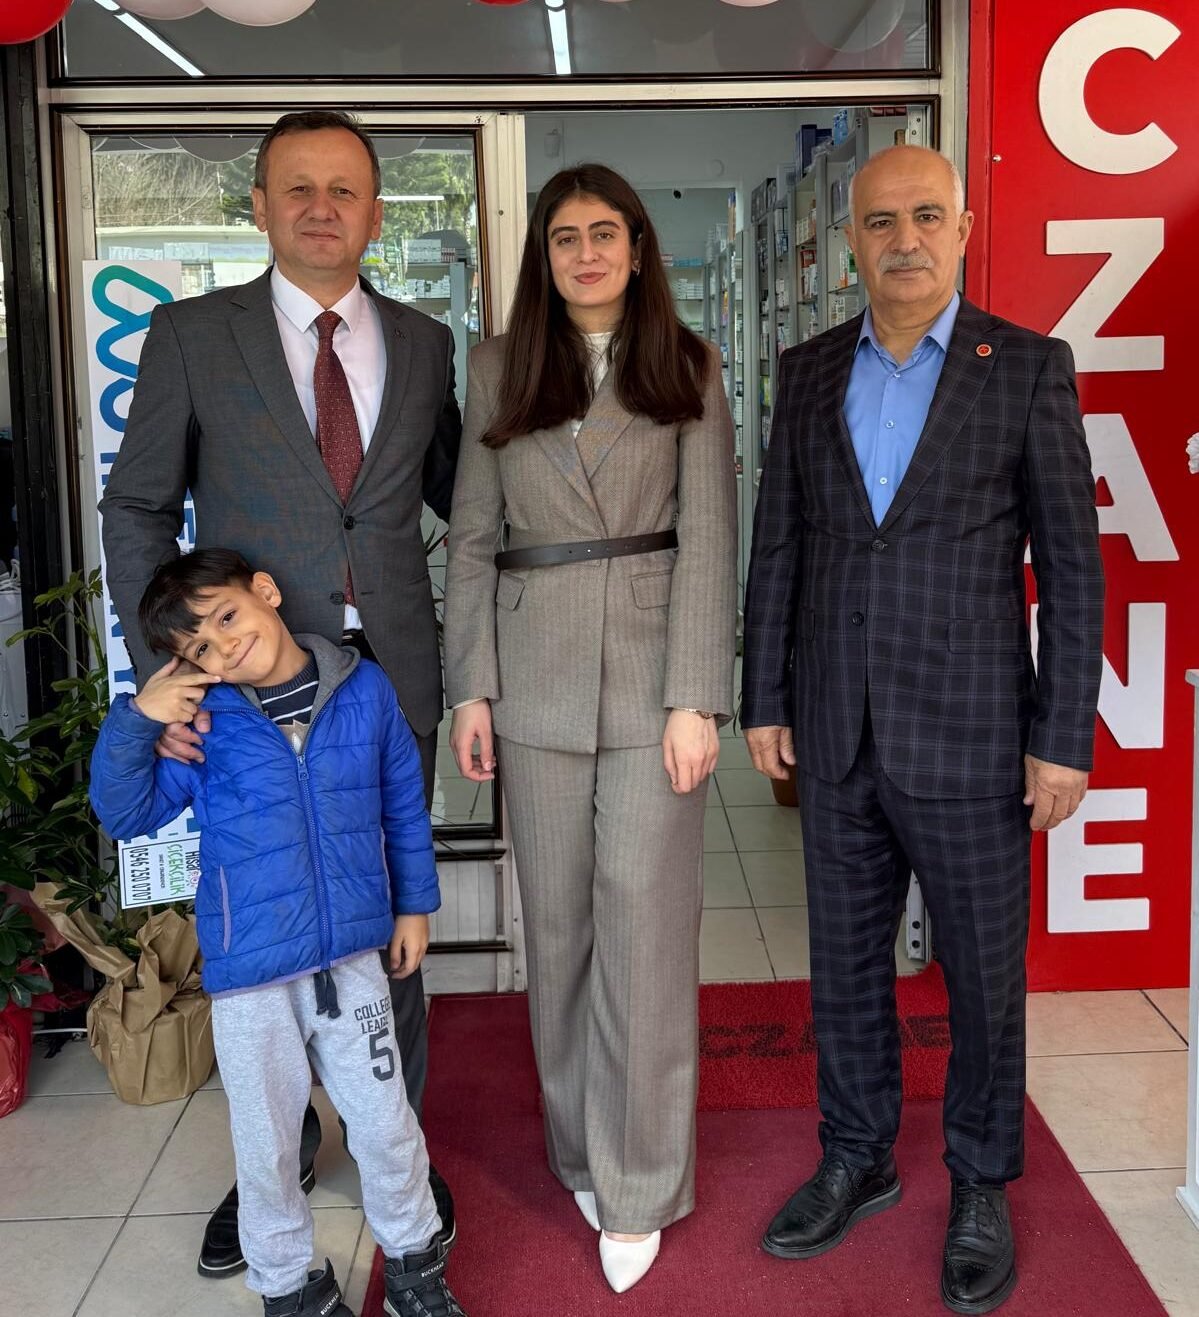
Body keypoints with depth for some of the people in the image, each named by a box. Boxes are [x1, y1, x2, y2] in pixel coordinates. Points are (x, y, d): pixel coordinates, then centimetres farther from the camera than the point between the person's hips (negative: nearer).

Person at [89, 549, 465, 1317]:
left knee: (385, 1122, 13)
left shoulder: (365, 688, -6)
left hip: (352, 956, 1)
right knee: (268, 1142, 15)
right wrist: (136, 721, -18)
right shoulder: (201, 721, -9)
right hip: (249, 971, 0)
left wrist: (414, 905, 10)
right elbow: (125, 814, -3)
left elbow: (404, 804, 5)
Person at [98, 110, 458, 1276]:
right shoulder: (192, 334, -1)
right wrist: (159, 675, -11)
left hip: (391, 674, 2)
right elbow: (138, 510, -1)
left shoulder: (422, 343, 7)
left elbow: (456, 493, 18)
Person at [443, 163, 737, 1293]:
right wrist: (470, 687, 1)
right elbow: (471, 538, 8)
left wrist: (695, 698, -10)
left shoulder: (687, 370, 4)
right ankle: (582, 1148, 28)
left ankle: (638, 1188, 13)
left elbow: (708, 539, -2)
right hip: (538, 674, 2)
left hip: (651, 665, -2)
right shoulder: (499, 368, 9)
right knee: (557, 922, 9)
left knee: (645, 924, -1)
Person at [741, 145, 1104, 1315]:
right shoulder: (810, 371, 6)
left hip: (968, 736, -3)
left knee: (983, 974, 10)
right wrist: (764, 702, 6)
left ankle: (980, 1186, 31)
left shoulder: (1028, 366, -5)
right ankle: (856, 1160, 35)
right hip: (838, 735, 4)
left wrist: (1063, 739, -9)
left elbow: (1071, 566, -6)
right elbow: (777, 545, 8)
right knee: (845, 963, 15)